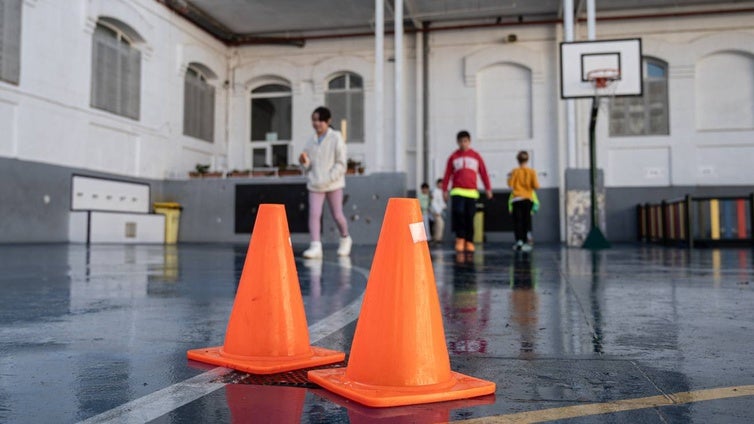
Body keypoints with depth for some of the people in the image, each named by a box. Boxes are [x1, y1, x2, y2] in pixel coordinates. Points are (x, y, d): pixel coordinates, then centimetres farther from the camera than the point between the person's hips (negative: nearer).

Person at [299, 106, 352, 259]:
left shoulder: (336, 138, -4)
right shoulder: (311, 141, 7)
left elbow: (341, 164, -8)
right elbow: (309, 166, 14)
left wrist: (327, 179, -17)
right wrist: (304, 162, -9)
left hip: (333, 184, -3)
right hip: (314, 184, 3)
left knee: (337, 215, 6)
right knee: (314, 213, -10)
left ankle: (345, 239, 32)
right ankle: (316, 246, -9)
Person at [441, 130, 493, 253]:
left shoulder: (476, 156, 9)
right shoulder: (453, 156, 7)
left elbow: (483, 173, 9)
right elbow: (447, 174, 6)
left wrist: (488, 189, 5)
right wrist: (444, 190, 2)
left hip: (472, 192, 1)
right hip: (457, 192, -1)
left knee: (470, 218, 1)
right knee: (459, 213, -18)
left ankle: (469, 242, 10)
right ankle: (460, 239, -7)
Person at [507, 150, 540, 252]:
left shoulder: (515, 171, -3)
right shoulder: (532, 172, -2)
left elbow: (510, 184, -4)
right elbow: (536, 186, -7)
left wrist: (509, 177, 13)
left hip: (517, 199, -1)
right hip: (528, 199, 1)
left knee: (517, 221, 0)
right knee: (526, 221, 7)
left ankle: (519, 241, -10)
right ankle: (525, 242, 5)